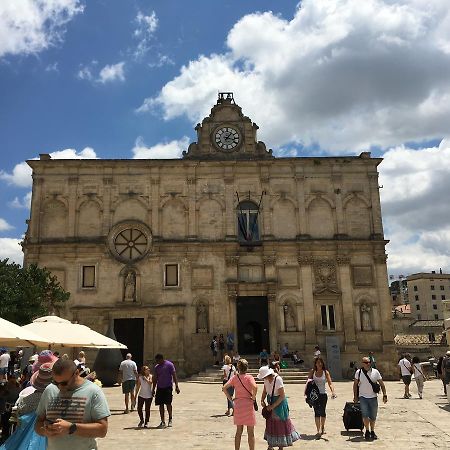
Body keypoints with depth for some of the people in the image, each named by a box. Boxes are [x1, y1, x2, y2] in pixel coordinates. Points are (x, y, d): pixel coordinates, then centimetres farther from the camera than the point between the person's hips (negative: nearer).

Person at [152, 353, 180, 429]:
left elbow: (174, 376, -6)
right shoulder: (156, 367, 10)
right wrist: (153, 389, 15)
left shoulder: (169, 365, -6)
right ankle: (163, 422, 11)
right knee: (161, 405, 4)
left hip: (168, 387, -5)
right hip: (159, 388, 5)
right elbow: (155, 379, 17)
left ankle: (170, 419, 11)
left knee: (168, 403, -9)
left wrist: (176, 386, -11)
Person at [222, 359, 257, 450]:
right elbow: (255, 387, -26)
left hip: (237, 405, 4)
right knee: (250, 432, 8)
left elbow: (224, 388, -5)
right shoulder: (249, 377, -8)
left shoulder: (235, 377, 2)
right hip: (248, 404, -4)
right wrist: (253, 398, -12)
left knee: (239, 431, 16)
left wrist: (231, 399, 0)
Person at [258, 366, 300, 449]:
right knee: (270, 423, 14)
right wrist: (262, 400, -12)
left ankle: (281, 446, 19)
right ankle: (271, 444, 28)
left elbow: (282, 396, -26)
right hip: (271, 402, 7)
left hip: (279, 403, -7)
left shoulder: (278, 380, -28)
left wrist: (273, 406, -24)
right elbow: (264, 391, 5)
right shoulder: (266, 380, -8)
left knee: (281, 423, 5)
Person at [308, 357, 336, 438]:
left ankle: (322, 427, 30)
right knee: (317, 412, -4)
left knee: (322, 411, 4)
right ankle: (318, 431, -3)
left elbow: (330, 383, -10)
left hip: (323, 394, 0)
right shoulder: (312, 371, 1)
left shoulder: (325, 372, -3)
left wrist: (333, 391, -26)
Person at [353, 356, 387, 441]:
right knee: (365, 415, -12)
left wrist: (384, 395, -2)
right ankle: (367, 431, 5)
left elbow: (382, 384, 5)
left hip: (373, 397, 1)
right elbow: (355, 384, 5)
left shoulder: (375, 372, -1)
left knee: (373, 416, 8)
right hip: (363, 397, -1)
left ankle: (372, 432, 27)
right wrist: (355, 396, 3)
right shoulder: (358, 372, -2)